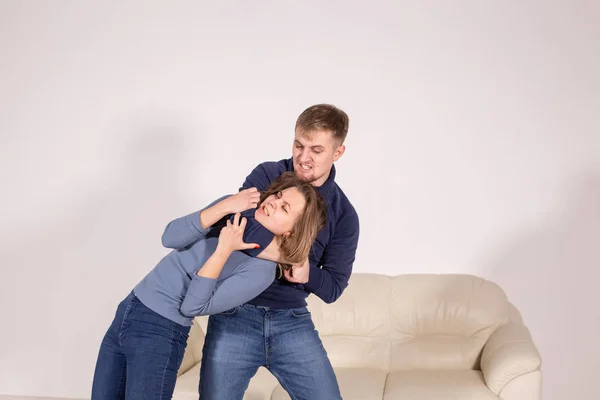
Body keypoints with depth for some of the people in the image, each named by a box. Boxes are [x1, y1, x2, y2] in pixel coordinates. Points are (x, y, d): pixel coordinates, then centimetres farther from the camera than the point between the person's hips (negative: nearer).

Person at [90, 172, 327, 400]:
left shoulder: (261, 268, -16)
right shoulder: (232, 208, 1)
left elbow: (193, 306, -20)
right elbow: (170, 238, -10)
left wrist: (223, 251, -22)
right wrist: (223, 207, -17)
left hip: (160, 331, -6)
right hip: (127, 311, 6)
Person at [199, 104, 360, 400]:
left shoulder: (344, 216, 1)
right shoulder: (267, 176, -3)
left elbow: (333, 289, 1)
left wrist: (307, 273, -20)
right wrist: (289, 256, -29)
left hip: (292, 322, 2)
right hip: (235, 315, -1)